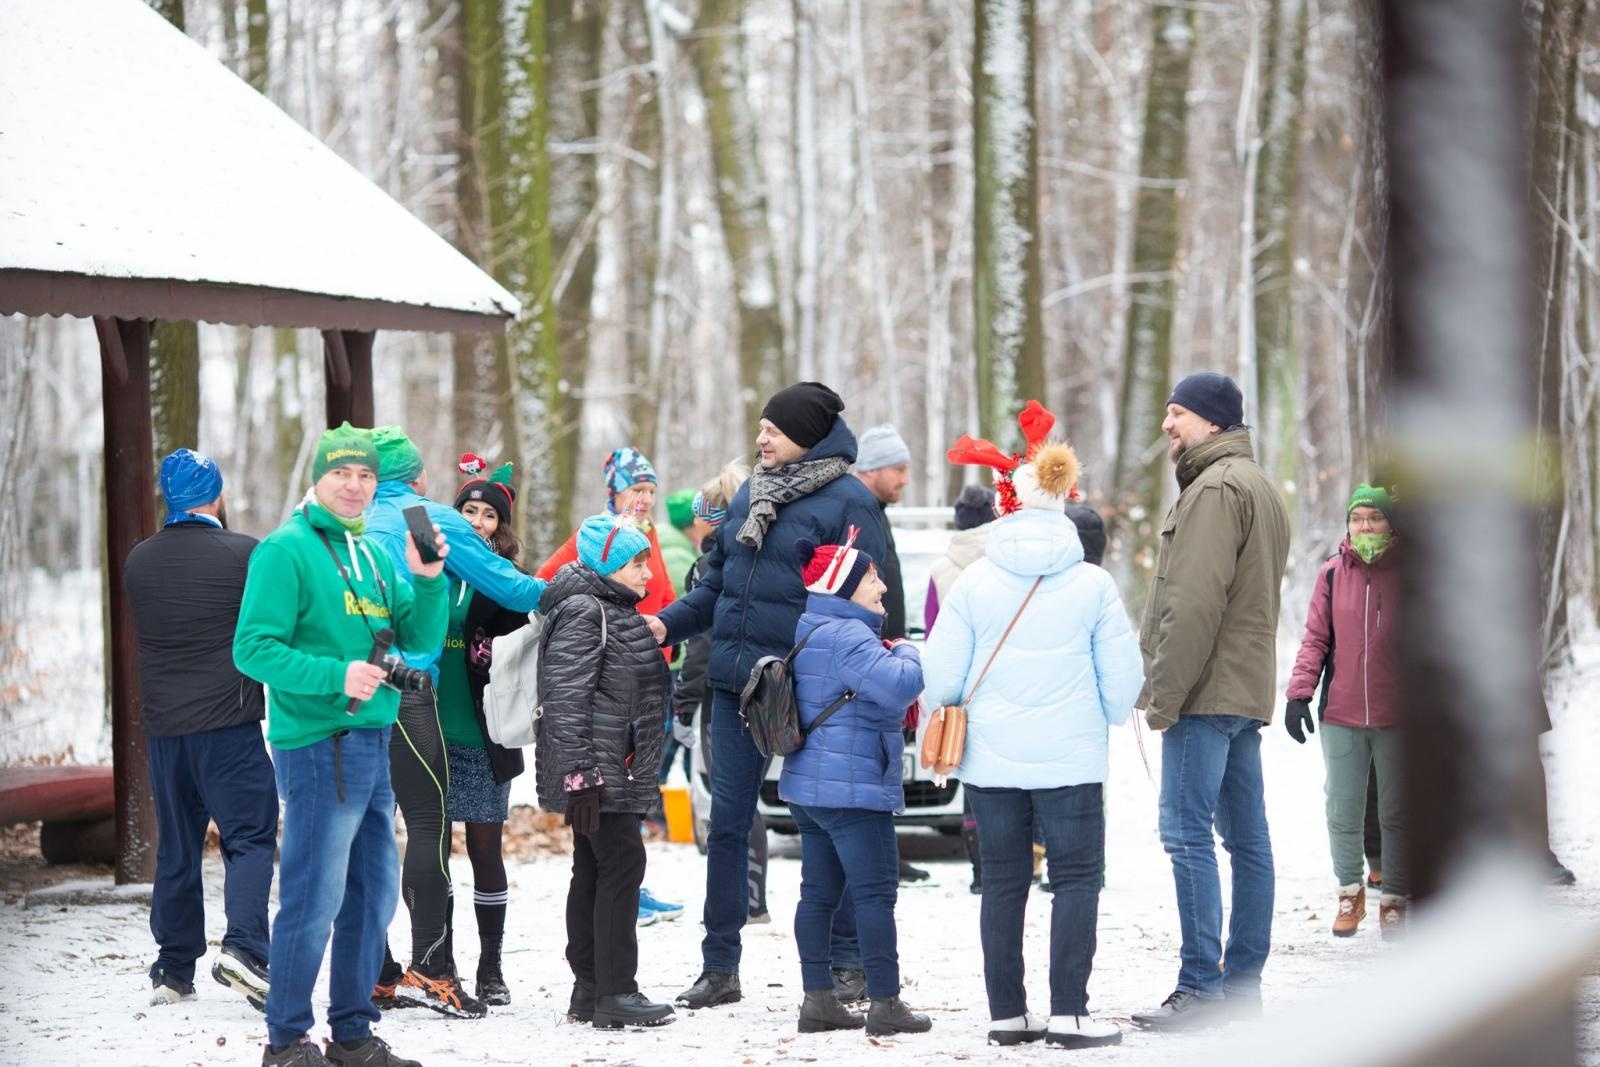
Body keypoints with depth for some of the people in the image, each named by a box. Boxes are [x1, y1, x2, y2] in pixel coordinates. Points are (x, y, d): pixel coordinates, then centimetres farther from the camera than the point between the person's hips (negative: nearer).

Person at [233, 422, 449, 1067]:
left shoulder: (373, 555, 16)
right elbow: (253, 648, -15)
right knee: (314, 898, -7)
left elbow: (420, 641, 13)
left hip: (372, 744, 8)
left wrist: (427, 581, -3)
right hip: (316, 743, -8)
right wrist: (336, 675, -24)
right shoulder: (286, 550, -8)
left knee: (373, 893, 12)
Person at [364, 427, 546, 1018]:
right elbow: (503, 583, 2)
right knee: (430, 819, -5)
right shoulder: (431, 518, 3)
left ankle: (375, 974, 9)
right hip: (407, 686, -6)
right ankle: (431, 968, -11)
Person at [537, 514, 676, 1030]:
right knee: (622, 864, -12)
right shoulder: (582, 611, -13)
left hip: (618, 770, 11)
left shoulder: (618, 611, 19)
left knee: (593, 870, 12)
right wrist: (579, 770, -25)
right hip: (595, 771, -11)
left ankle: (590, 987, 16)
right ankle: (614, 993, -11)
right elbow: (565, 696, -21)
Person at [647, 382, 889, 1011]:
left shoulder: (848, 502, -7)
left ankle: (849, 961, 16)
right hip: (734, 684, 6)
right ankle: (719, 968, 13)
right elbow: (717, 585, 20)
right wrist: (667, 624, 4)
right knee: (726, 822, 6)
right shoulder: (748, 496, 14)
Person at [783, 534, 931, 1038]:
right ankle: (885, 1004, -5)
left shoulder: (808, 633, 15)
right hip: (853, 789, -10)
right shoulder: (848, 637, -18)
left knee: (818, 891, 10)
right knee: (875, 893, -5)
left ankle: (818, 999, 12)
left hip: (807, 787, 10)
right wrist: (906, 652, -7)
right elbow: (900, 685, -29)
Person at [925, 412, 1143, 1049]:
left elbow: (941, 674, -1)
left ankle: (1007, 1013, 12)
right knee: (1076, 879, 4)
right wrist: (1103, 721, 21)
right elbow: (1123, 678, 0)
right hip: (1071, 758, -2)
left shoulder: (975, 582, -2)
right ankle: (1068, 1013, -3)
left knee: (1003, 883, 10)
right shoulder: (1093, 585, -4)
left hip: (991, 759, 2)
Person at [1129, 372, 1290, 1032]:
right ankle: (1243, 983, 13)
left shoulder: (1216, 488, -12)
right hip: (1247, 691, 11)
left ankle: (1201, 988, -13)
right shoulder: (1260, 488, 21)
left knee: (1188, 833, -10)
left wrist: (1165, 694, -18)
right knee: (1247, 836, 9)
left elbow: (1195, 605, -20)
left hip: (1206, 689, -11)